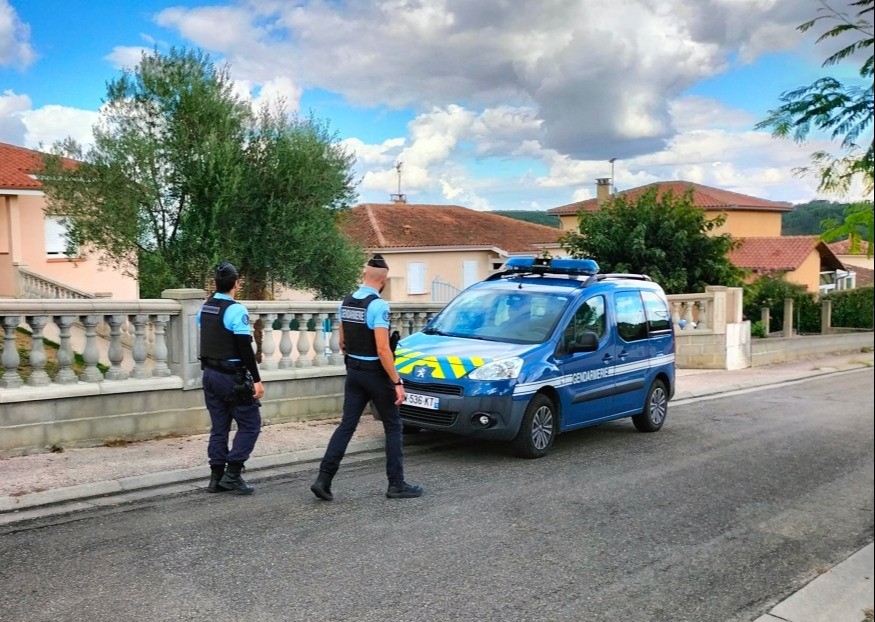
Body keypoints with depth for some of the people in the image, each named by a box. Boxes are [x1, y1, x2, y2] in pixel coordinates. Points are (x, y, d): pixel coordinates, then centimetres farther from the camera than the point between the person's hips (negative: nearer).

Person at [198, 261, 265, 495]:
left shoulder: (205, 307, 8)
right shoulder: (236, 310, -17)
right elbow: (245, 348, -20)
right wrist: (256, 380, -16)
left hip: (209, 374, 8)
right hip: (232, 377, -8)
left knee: (219, 427, 13)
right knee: (250, 425, 2)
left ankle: (217, 478, 16)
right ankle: (232, 474, -3)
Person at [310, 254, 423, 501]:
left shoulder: (346, 303, 5)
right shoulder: (378, 305, -19)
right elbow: (382, 350, -23)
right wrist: (397, 382, -19)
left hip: (353, 371, 7)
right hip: (375, 373, -7)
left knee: (346, 425, 9)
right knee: (393, 427, 7)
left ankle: (323, 479, 4)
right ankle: (396, 484, 12)